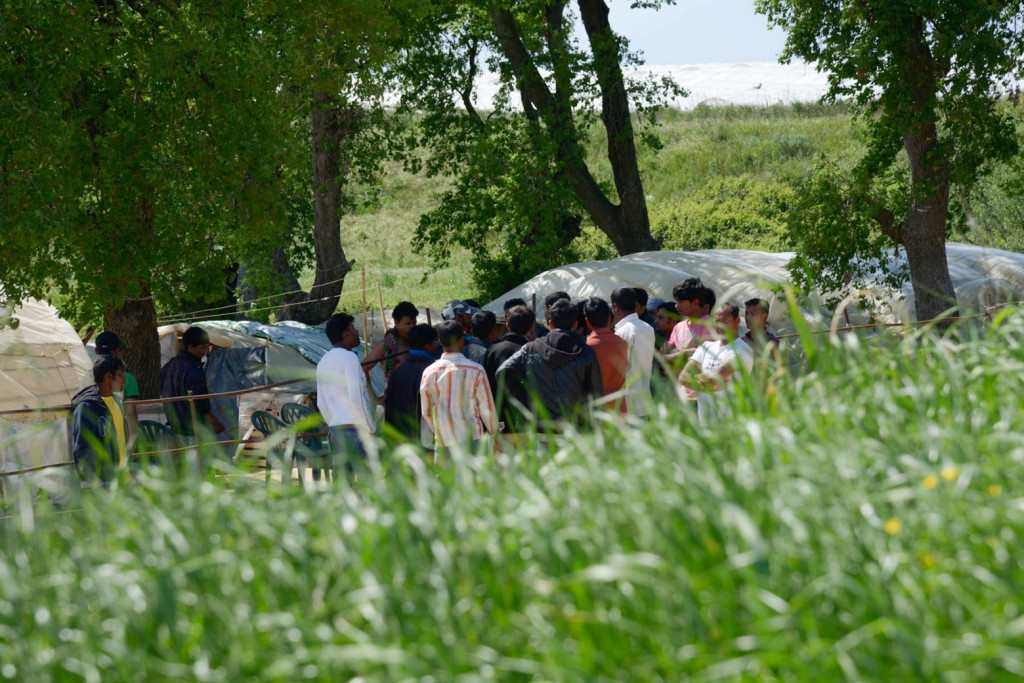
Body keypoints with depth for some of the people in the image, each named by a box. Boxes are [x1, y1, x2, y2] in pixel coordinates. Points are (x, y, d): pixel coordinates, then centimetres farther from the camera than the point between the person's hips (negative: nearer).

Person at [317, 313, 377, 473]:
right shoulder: (348, 357, -9)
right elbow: (356, 396, -17)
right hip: (355, 428, -8)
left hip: (335, 429, 8)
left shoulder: (323, 362, 16)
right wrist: (370, 428, -11)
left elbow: (321, 403, 19)